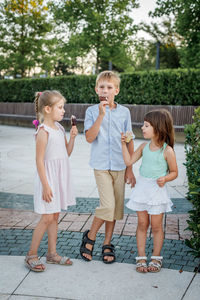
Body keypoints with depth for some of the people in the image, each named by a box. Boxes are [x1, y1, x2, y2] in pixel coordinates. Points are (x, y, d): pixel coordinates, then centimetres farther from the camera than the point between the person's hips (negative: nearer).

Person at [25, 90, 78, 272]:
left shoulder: (59, 128, 7)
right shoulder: (43, 131, -16)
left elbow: (67, 153, 14)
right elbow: (39, 160, -18)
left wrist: (72, 137, -2)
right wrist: (45, 185, -19)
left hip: (61, 177, 8)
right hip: (48, 177, -8)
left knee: (55, 216, 13)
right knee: (47, 218, -4)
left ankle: (52, 253, 24)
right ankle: (31, 255, 11)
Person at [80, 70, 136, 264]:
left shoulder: (124, 112, 5)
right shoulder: (92, 111, 1)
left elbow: (129, 141, 8)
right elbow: (89, 138, -11)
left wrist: (130, 168, 5)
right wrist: (101, 115, -18)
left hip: (119, 166, 3)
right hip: (101, 165, -3)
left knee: (115, 206, 7)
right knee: (108, 205, -13)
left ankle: (107, 244, 23)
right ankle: (90, 237, 11)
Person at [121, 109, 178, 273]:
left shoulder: (167, 150, -11)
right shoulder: (144, 146, 3)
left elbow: (174, 172, -3)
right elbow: (129, 161, 4)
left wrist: (165, 179, -21)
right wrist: (124, 144, -1)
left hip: (157, 190, -4)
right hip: (142, 187, 4)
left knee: (156, 226, 6)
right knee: (142, 224, 9)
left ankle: (156, 258, 23)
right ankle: (141, 258, 20)